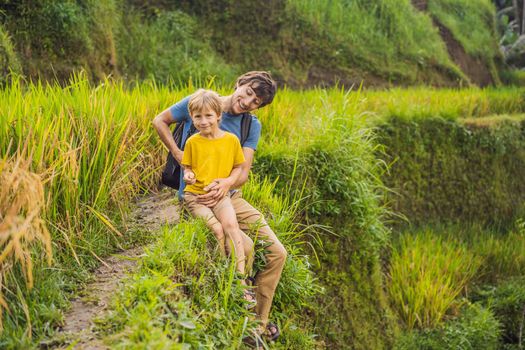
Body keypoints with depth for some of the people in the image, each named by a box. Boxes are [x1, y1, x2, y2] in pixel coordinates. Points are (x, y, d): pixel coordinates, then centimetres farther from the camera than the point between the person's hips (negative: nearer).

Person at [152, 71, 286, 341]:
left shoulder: (252, 125, 3)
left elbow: (243, 171, -6)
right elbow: (159, 121, 4)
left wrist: (226, 184, -29)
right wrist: (177, 154, -11)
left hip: (230, 195, 5)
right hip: (196, 196, -5)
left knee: (276, 253, -3)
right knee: (243, 247, -26)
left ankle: (258, 321, 13)